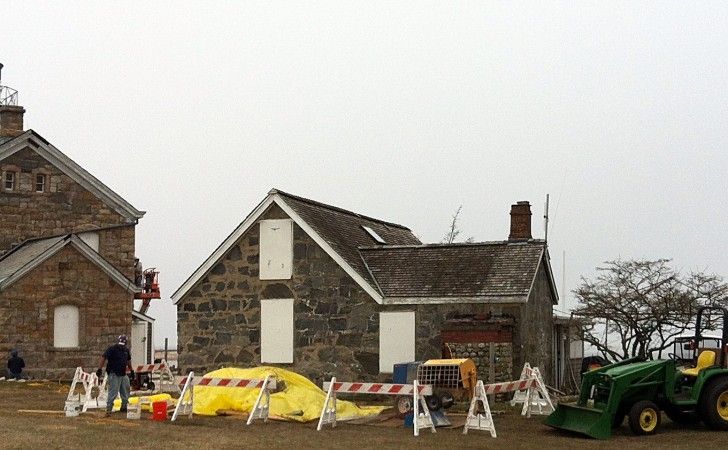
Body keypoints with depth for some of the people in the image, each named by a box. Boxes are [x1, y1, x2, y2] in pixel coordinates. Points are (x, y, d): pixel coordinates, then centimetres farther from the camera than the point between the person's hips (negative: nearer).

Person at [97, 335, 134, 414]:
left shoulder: (126, 350, 11)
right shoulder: (112, 349, -11)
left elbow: (128, 361, 26)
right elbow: (103, 358, -17)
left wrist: (131, 371, 31)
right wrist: (100, 369, -24)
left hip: (123, 374, 7)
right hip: (114, 374, -7)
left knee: (125, 393, 14)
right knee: (113, 392, -11)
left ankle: (124, 407, 28)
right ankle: (108, 409, -7)